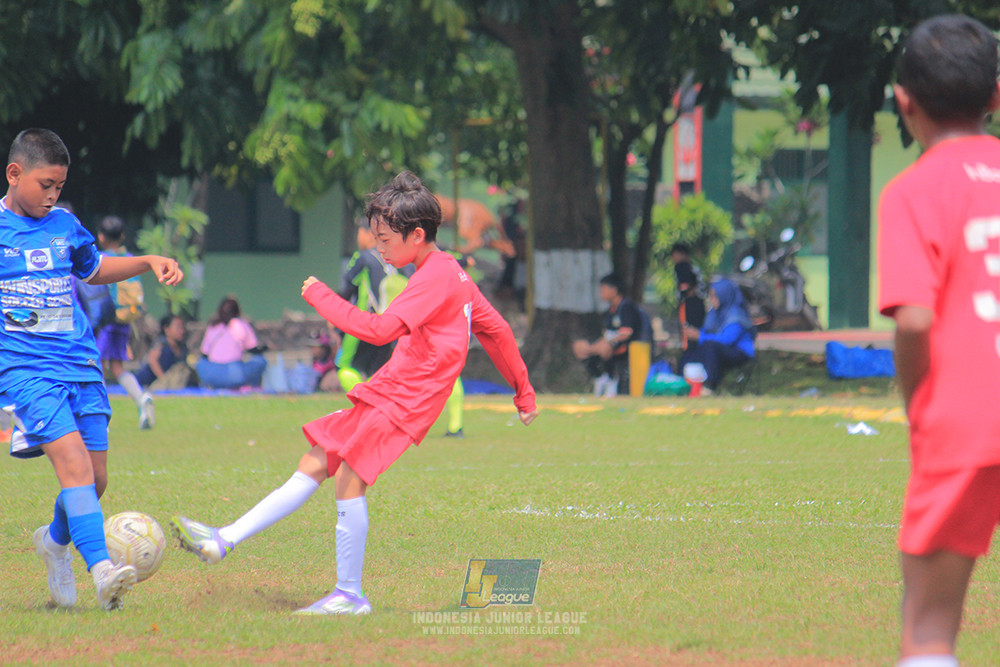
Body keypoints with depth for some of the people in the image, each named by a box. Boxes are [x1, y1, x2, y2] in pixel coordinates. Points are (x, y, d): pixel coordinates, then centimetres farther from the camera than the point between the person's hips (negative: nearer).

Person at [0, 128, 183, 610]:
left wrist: (149, 262, 19)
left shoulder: (64, 224, 13)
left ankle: (55, 542, 33)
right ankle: (101, 572, -31)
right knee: (72, 458, -23)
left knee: (94, 477, 2)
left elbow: (93, 269, 32)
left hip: (80, 364, 5)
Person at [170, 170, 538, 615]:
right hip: (383, 395, 10)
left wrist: (321, 296, -13)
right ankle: (223, 541, 5)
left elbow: (379, 329, -24)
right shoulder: (450, 271, 16)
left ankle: (350, 595, -11)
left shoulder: (434, 278, -16)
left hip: (403, 401, -10)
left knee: (349, 477, -18)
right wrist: (523, 391, 30)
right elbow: (496, 329, 23)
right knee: (313, 466, 6)